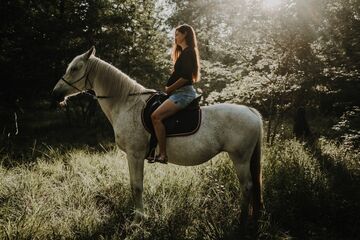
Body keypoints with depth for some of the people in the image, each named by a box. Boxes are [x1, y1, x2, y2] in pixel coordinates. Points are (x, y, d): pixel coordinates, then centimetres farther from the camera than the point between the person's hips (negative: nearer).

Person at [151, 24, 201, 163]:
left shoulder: (189, 52, -9)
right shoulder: (185, 52, 23)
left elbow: (185, 77, -20)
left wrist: (169, 89, -10)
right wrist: (169, 88, 9)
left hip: (184, 93, -11)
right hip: (180, 92, 11)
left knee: (156, 116, -24)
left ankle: (163, 155, -26)